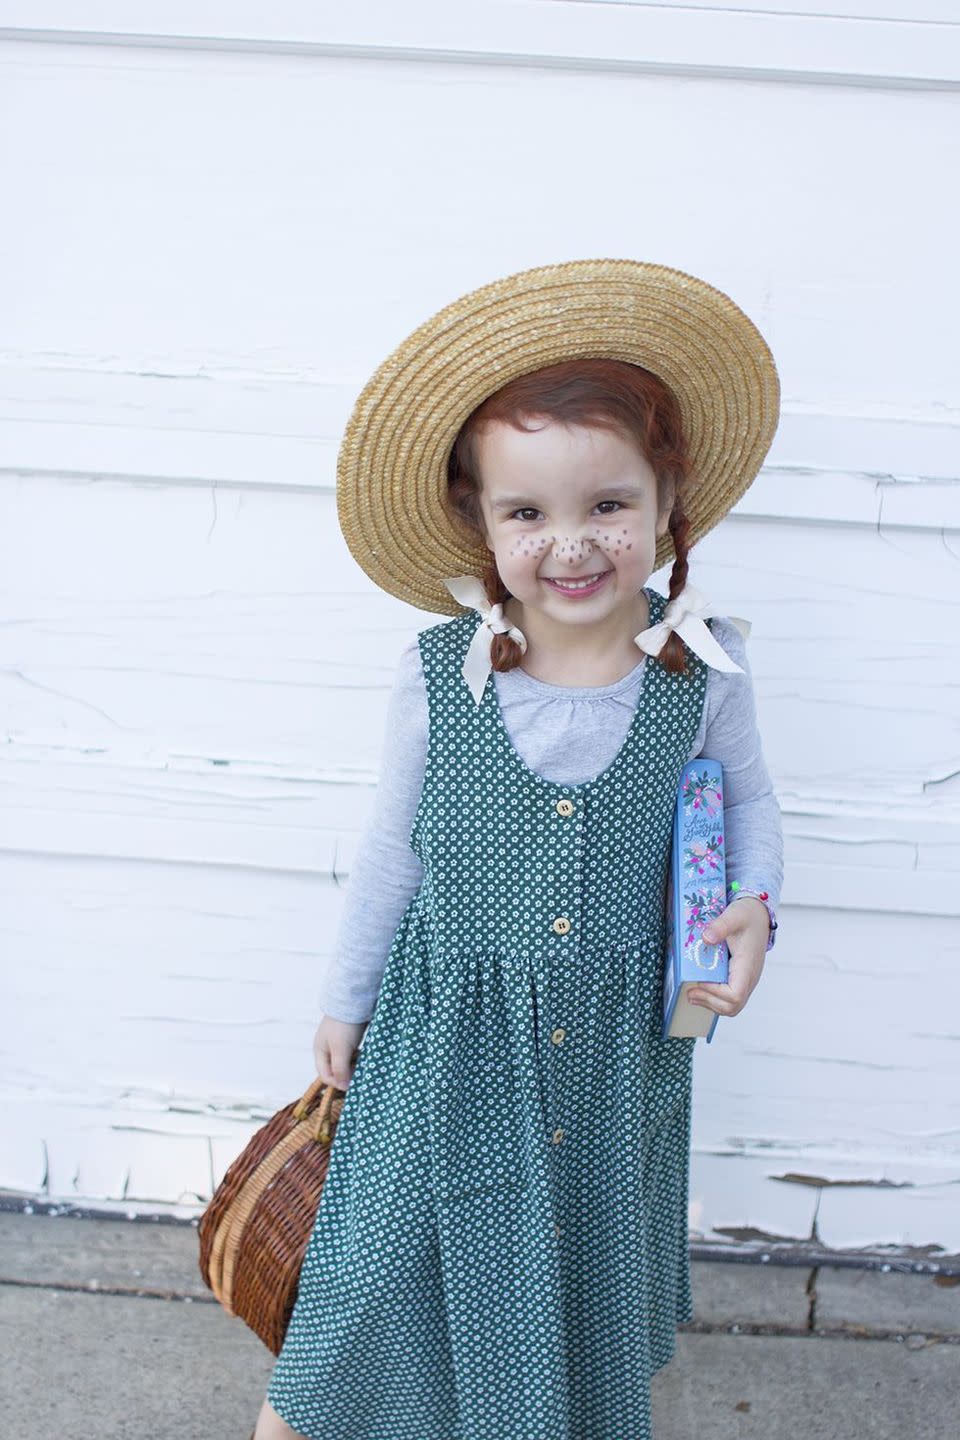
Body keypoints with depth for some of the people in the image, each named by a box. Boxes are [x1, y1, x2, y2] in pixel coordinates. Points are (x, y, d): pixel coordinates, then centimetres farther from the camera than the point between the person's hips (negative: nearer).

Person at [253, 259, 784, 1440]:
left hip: (620, 1038, 2)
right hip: (452, 1027, -1)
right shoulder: (438, 675, -16)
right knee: (394, 1254, 13)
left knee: (590, 1255, 23)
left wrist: (753, 906, -13)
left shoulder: (700, 667, -14)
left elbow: (747, 802, 6)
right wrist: (344, 998, 8)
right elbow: (392, 849, -1)